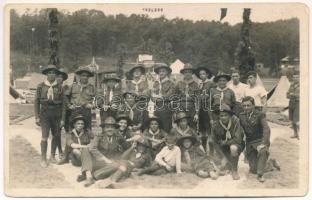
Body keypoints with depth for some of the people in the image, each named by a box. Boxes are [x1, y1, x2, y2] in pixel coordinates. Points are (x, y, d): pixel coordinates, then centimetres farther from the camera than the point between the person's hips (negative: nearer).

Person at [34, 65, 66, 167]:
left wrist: (62, 119, -2)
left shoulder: (59, 87, 0)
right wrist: (37, 117, -3)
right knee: (45, 136, -8)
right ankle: (43, 159, 3)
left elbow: (63, 104, 1)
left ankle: (52, 156, 26)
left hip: (56, 114, 2)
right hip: (44, 113, -2)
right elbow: (36, 102, 2)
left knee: (56, 136, 9)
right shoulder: (40, 86, -1)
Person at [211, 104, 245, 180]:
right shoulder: (216, 125, -14)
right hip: (225, 148, 4)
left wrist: (225, 142, -16)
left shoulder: (235, 121, -24)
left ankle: (234, 170, -16)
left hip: (237, 145, -4)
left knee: (233, 148, -37)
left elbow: (238, 140, -27)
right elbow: (216, 142, -7)